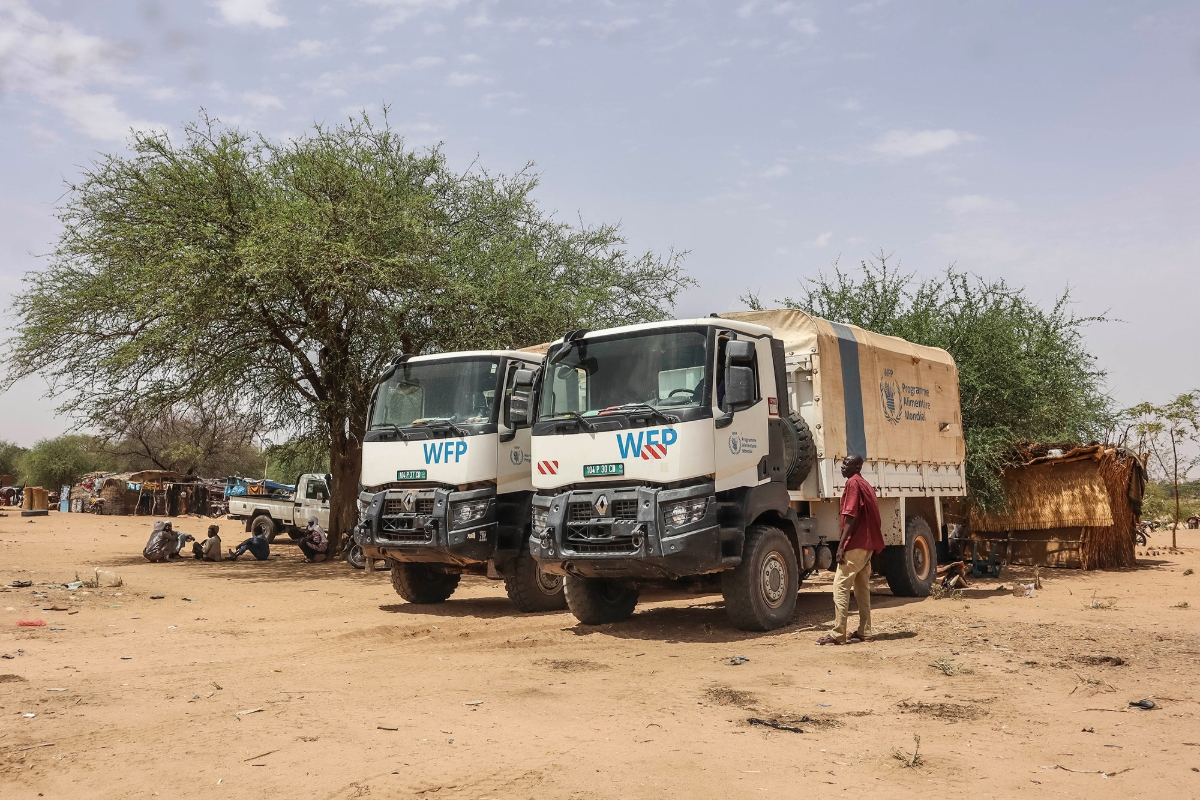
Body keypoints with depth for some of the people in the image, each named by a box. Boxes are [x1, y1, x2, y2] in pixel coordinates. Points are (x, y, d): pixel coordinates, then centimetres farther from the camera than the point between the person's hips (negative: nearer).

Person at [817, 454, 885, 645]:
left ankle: (838, 634, -11)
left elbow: (850, 517, -17)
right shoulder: (866, 485, 19)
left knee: (840, 587, -9)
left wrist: (841, 545, -18)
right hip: (867, 544, 10)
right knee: (862, 588, 12)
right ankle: (864, 632, 13)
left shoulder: (853, 483, -10)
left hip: (855, 544, -10)